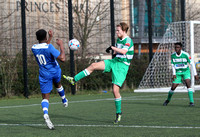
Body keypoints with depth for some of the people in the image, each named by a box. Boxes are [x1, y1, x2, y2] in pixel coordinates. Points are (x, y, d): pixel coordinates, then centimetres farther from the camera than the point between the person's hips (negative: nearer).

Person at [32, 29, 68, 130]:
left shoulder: (34, 48, -3)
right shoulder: (49, 47, -20)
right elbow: (62, 59, -26)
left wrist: (50, 38, 28)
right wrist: (61, 46, -15)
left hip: (44, 75, 2)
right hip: (55, 72, -1)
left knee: (45, 97, -2)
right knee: (58, 85, 33)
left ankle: (45, 114, -29)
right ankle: (64, 101, 54)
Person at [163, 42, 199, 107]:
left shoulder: (185, 54, -16)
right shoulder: (173, 55, -6)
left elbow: (192, 63, -7)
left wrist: (195, 74, -7)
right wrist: (174, 74, -4)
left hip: (186, 71, -3)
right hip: (178, 73, 3)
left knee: (188, 84, -26)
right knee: (173, 87, -1)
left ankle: (191, 102, -26)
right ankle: (168, 100, 28)